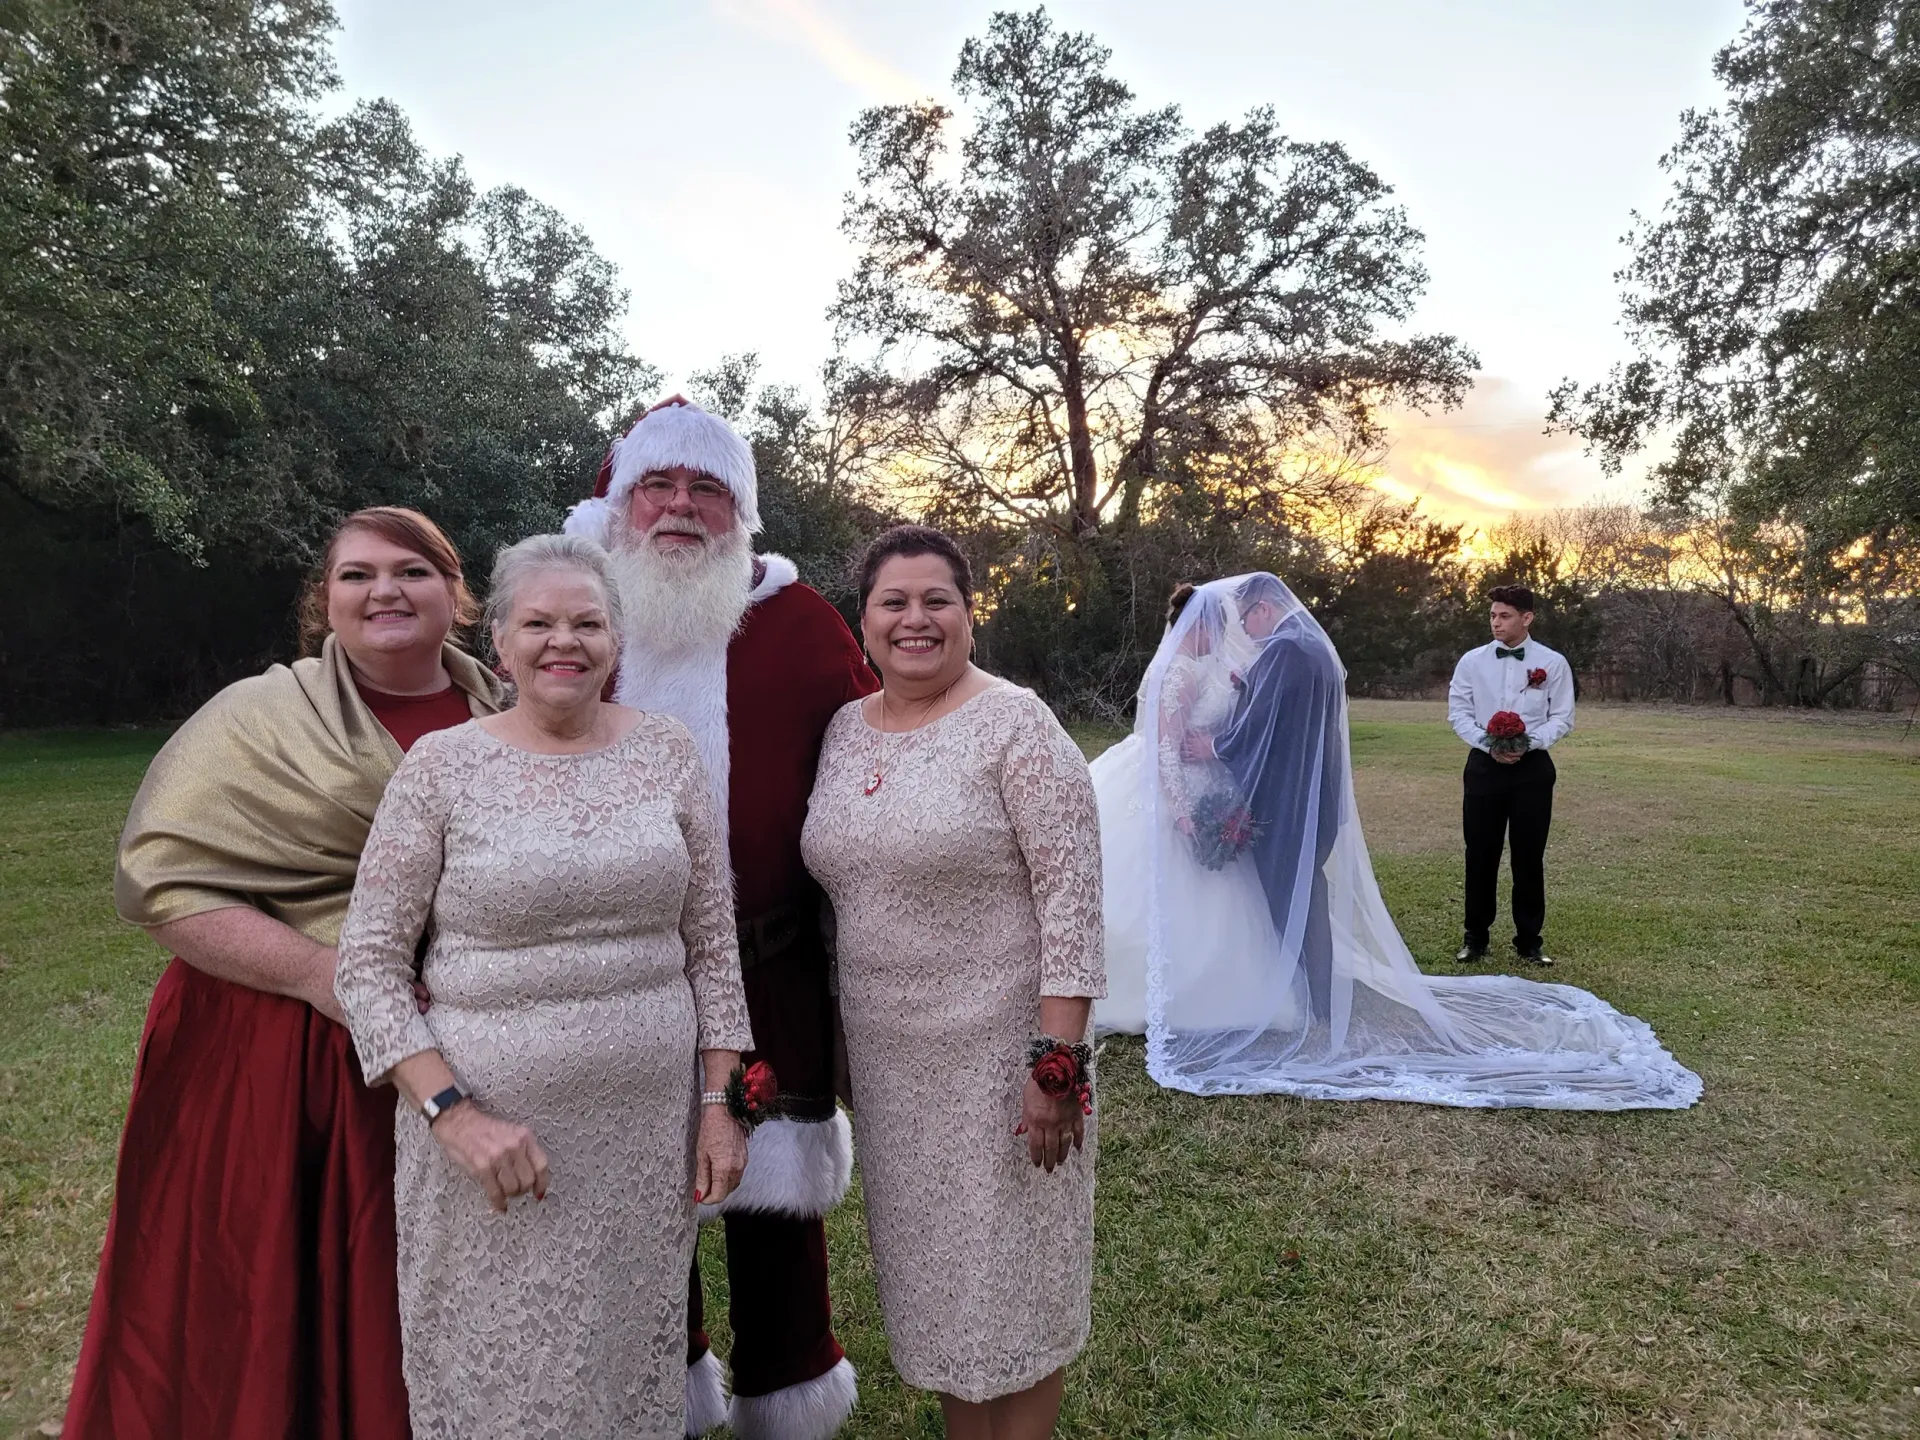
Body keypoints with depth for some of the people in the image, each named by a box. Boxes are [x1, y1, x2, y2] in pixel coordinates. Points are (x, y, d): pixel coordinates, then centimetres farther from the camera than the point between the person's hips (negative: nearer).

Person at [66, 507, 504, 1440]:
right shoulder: (262, 717, -6)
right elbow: (160, 879, -10)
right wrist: (320, 972, -20)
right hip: (271, 1061, -2)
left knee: (392, 1316, 13)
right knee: (263, 1306, 9)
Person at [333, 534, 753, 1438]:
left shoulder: (667, 751, 1)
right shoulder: (443, 765, -6)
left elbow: (711, 941, 5)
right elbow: (368, 962, -4)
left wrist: (719, 1103, 2)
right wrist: (452, 1111, -13)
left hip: (652, 1123, 2)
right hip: (492, 1128, -2)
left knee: (638, 1362, 16)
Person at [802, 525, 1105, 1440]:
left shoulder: (1016, 725, -13)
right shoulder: (844, 730, 5)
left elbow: (1072, 894, -16)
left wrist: (1058, 1058, -19)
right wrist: (842, 1038, 13)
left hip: (999, 1049, -6)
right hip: (885, 1054, 6)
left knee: (1011, 1268, 10)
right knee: (929, 1267, 20)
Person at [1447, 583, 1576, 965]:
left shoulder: (1553, 663, 0)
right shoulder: (1472, 661, 2)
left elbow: (1562, 717, -1)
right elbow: (1458, 711, 2)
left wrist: (1528, 744, -17)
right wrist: (1488, 744, -14)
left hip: (1532, 767, -1)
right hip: (1483, 765, 1)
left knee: (1529, 857, 6)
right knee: (1480, 855, 6)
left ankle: (1529, 940, 18)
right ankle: (1475, 937, 17)